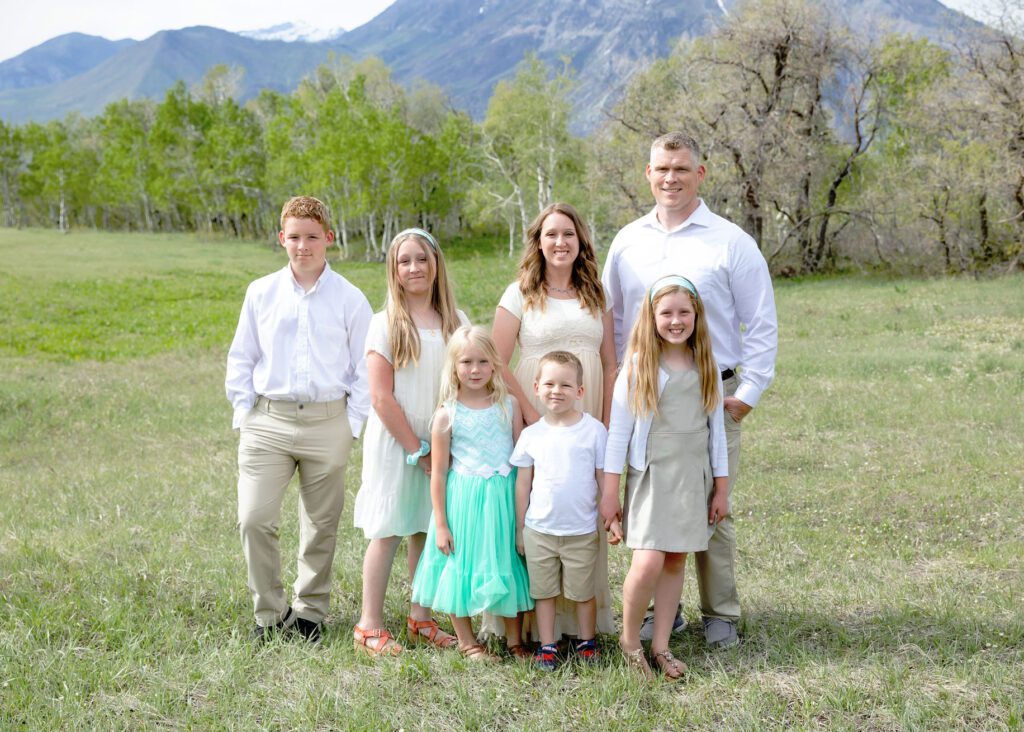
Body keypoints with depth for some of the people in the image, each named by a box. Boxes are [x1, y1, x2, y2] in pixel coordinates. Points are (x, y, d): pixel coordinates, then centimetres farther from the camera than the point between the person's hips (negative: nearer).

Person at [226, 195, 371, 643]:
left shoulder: (350, 299, 1)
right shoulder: (261, 293, 6)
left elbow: (365, 369, 5)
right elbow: (241, 359, 12)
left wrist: (353, 423, -1)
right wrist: (244, 414, 4)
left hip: (327, 424, -1)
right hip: (267, 422, 1)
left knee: (321, 526, 9)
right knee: (254, 520, -8)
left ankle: (309, 611, 26)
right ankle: (268, 613, 9)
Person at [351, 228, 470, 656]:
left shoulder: (456, 322, 7)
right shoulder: (386, 324, -6)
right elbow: (381, 398, -11)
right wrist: (416, 450, -11)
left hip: (440, 444, 4)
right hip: (394, 443, -4)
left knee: (428, 532, 9)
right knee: (387, 532, -1)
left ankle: (420, 619, 20)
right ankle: (369, 626, 7)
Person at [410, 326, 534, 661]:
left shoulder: (508, 405, 0)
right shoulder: (447, 415, -6)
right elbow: (438, 472, -4)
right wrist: (440, 525, -4)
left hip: (505, 498, 2)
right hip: (463, 498, -2)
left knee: (507, 566, 11)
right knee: (462, 567, 8)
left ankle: (514, 640, 26)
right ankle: (466, 641, 26)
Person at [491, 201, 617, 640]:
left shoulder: (597, 296, 12)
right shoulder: (520, 295, 0)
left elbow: (610, 367, 10)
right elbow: (498, 365, -6)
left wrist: (607, 426, 2)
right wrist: (533, 417, -13)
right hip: (536, 423, -3)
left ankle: (583, 616, 17)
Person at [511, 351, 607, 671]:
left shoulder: (594, 430, -6)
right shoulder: (531, 434, 0)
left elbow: (605, 478, 0)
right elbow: (523, 484, 7)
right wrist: (519, 529, 8)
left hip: (582, 531, -2)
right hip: (539, 530, 2)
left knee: (583, 592, 10)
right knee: (543, 591, 10)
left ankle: (586, 642, 27)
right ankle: (547, 646, 21)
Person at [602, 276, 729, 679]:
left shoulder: (706, 367, 6)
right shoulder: (638, 366, -4)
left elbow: (716, 430, 11)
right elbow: (618, 431, -3)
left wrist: (721, 488, 10)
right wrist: (609, 491, -4)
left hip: (694, 477, 3)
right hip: (651, 476, -3)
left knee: (676, 562, 6)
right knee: (648, 563, -13)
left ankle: (661, 644, 18)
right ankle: (630, 638, 9)